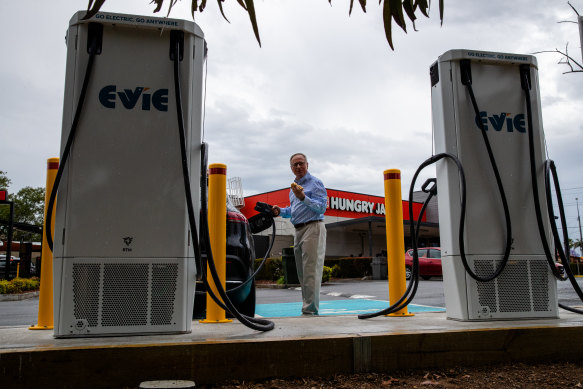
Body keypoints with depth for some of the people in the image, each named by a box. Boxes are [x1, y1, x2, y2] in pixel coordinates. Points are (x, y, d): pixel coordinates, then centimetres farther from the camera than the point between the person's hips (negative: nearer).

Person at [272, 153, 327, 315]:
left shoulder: (315, 183, -3)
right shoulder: (294, 186, 22)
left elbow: (321, 208, -13)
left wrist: (303, 198, -23)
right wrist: (280, 211, 11)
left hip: (313, 228, -9)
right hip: (298, 230, 9)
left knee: (311, 270, -12)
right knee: (302, 271, 9)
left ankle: (310, 308, -11)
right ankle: (307, 305, 16)